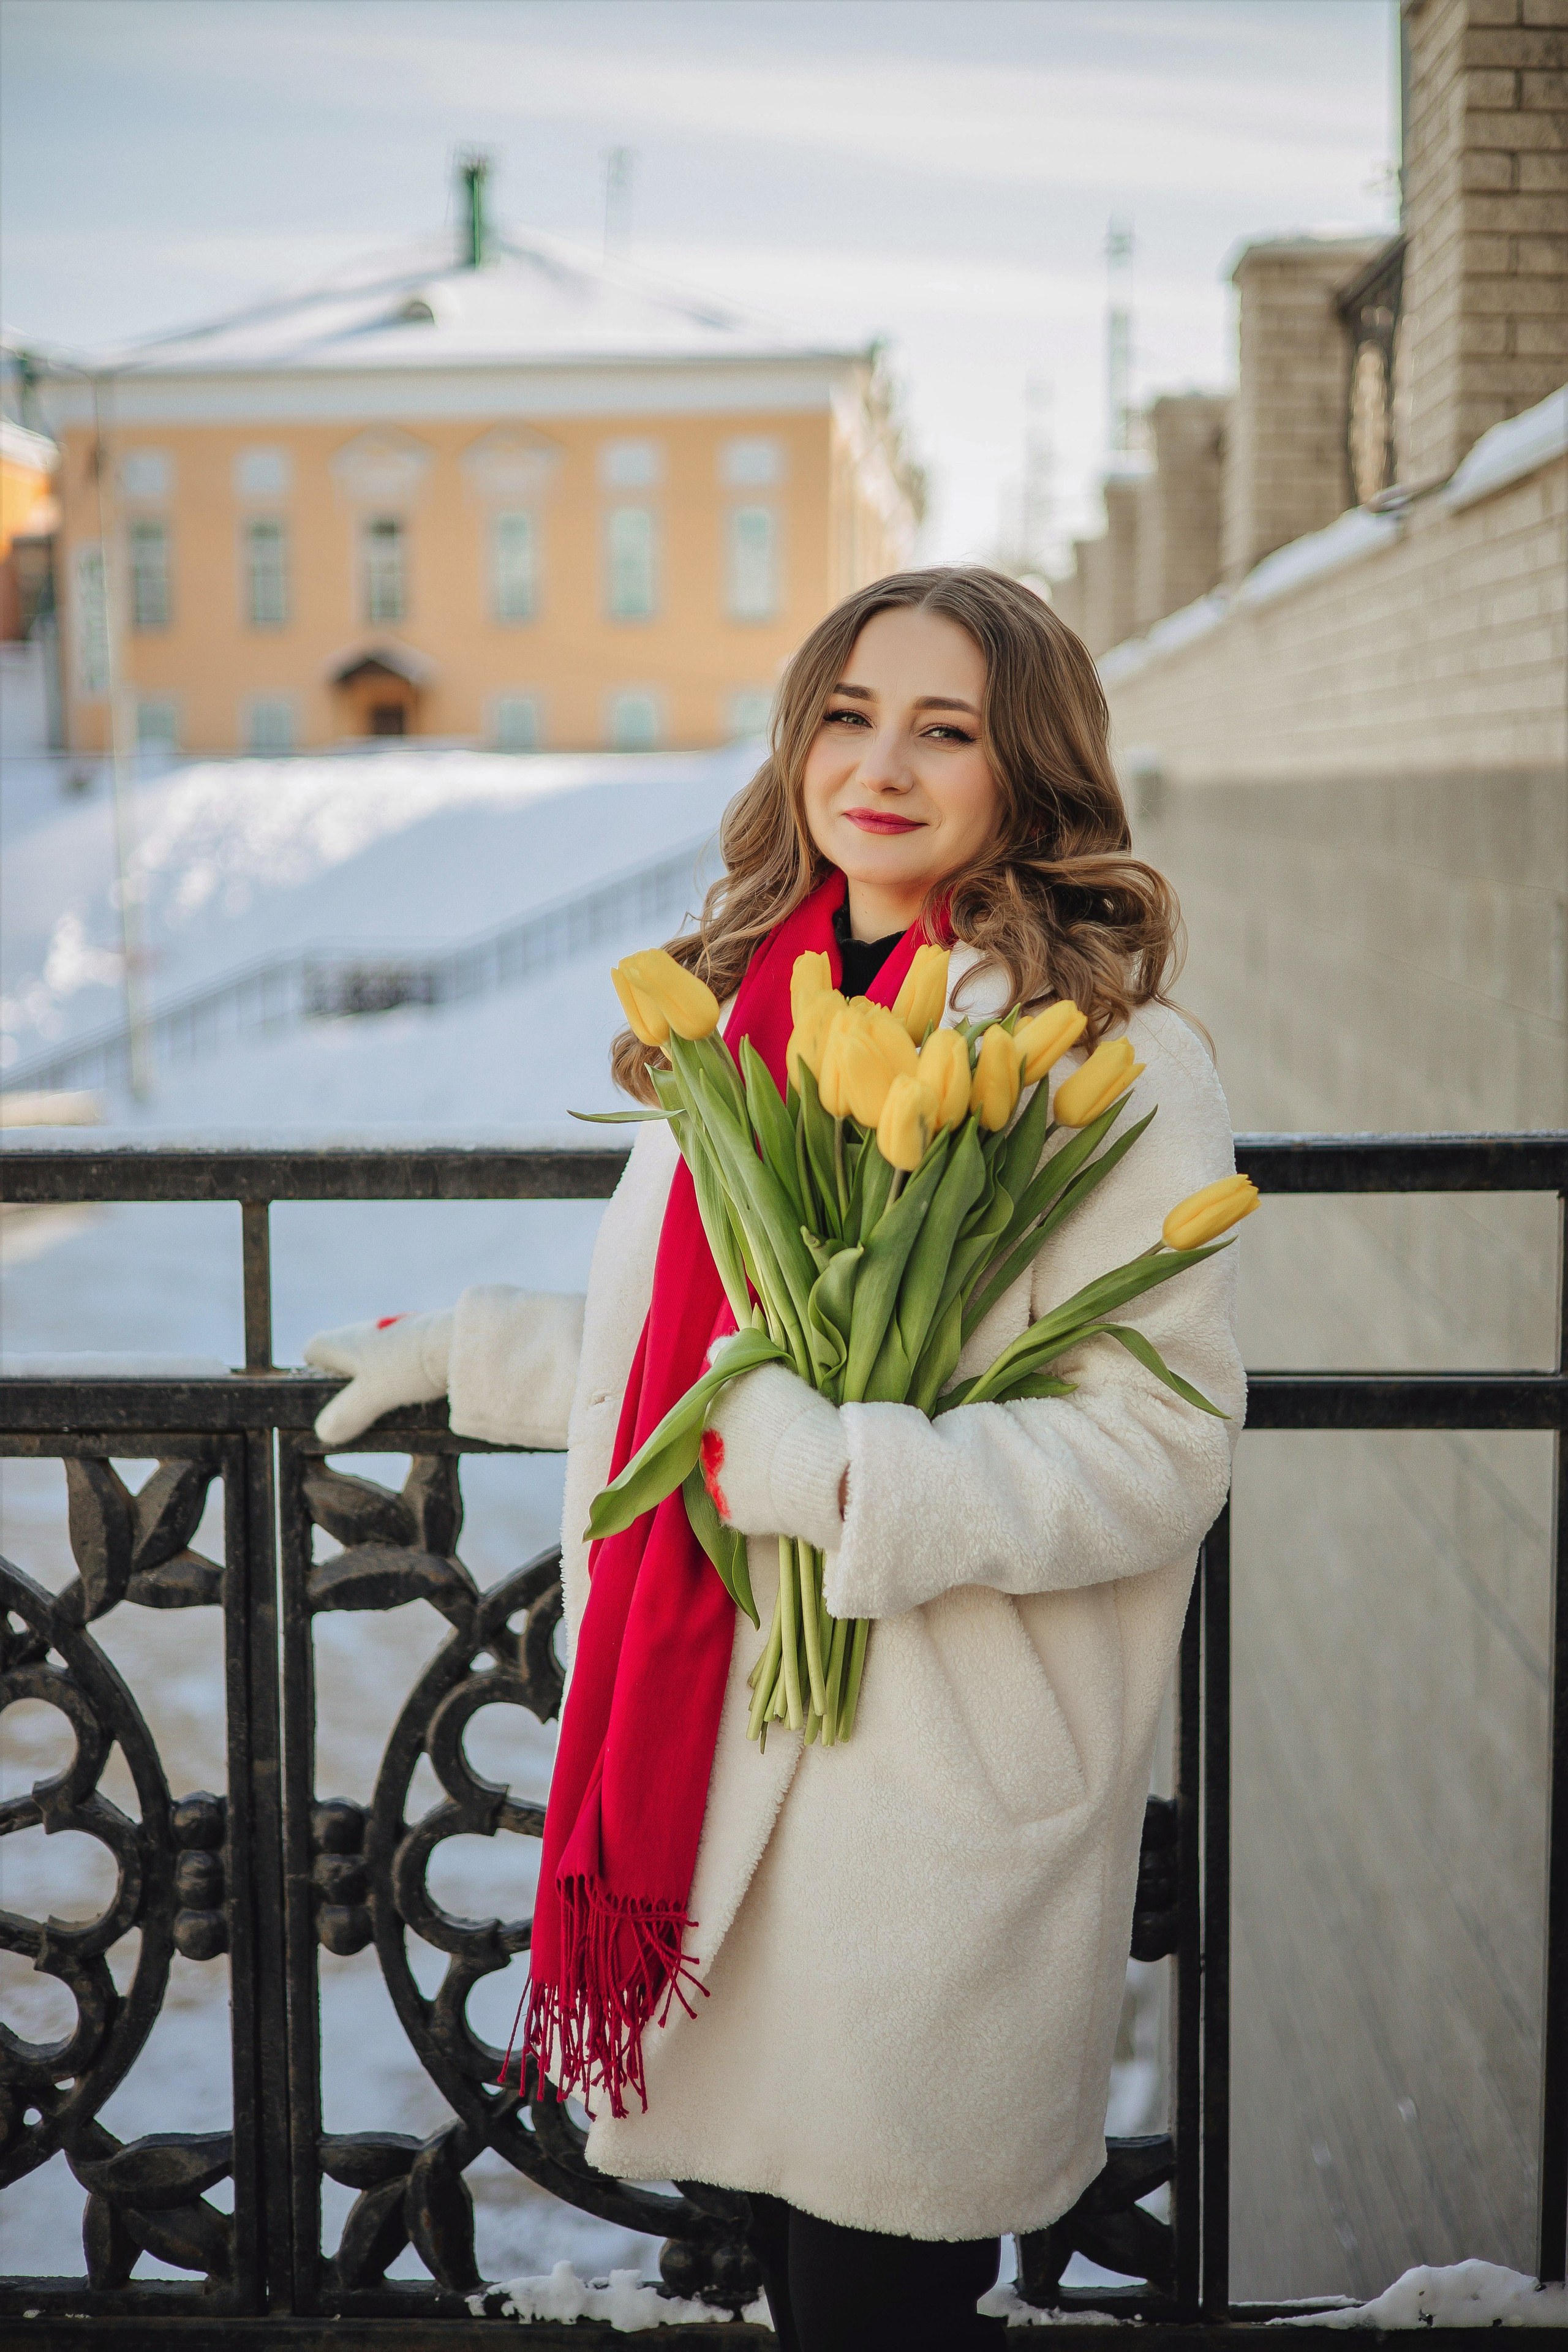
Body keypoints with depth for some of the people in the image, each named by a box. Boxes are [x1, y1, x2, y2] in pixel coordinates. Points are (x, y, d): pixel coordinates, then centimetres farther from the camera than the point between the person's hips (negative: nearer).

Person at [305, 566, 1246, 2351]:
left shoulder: (1113, 1064, -12)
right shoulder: (744, 1007, 10)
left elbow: (1156, 1451, -15)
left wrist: (842, 1479, -23)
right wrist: (458, 1351, 24)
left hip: (942, 1786, -6)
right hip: (718, 1753, 6)